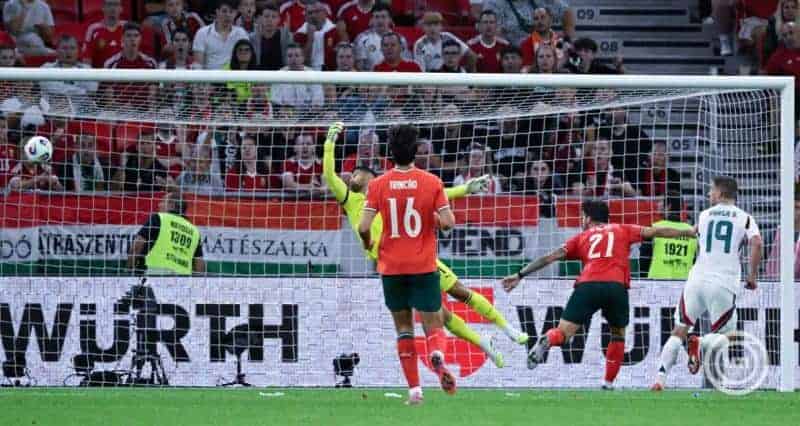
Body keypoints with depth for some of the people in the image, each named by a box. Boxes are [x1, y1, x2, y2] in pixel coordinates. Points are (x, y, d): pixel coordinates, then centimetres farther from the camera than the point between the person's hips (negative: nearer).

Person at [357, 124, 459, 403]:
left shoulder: (378, 185, -3)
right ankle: (437, 357, -32)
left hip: (391, 267, 1)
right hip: (424, 266, -1)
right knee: (434, 327, 2)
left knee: (404, 328, 12)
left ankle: (414, 389, 6)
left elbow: (364, 227, -10)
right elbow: (448, 222, -11)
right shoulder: (432, 183, -5)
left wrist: (368, 244, 12)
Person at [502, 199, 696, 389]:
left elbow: (550, 257, 19)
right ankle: (608, 383, 15)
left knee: (563, 333, 0)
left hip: (587, 285, 0)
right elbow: (654, 232, 23)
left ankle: (546, 341, -35)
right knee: (618, 335, 23)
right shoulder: (622, 230, 26)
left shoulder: (581, 237, 25)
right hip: (617, 286, 0)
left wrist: (519, 275, 20)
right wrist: (688, 233, 31)